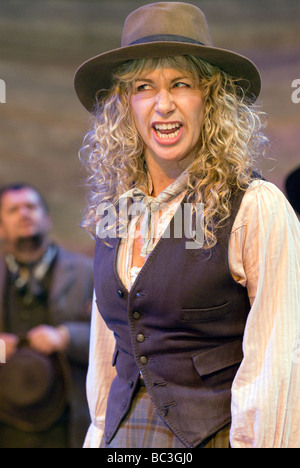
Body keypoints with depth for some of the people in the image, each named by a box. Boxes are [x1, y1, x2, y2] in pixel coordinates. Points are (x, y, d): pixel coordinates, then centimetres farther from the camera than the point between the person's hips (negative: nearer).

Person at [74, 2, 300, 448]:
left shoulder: (256, 207, -12)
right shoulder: (113, 208, 6)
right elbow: (106, 349, 13)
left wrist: (254, 440, -17)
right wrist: (101, 435, 11)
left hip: (215, 433, -5)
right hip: (126, 433, 5)